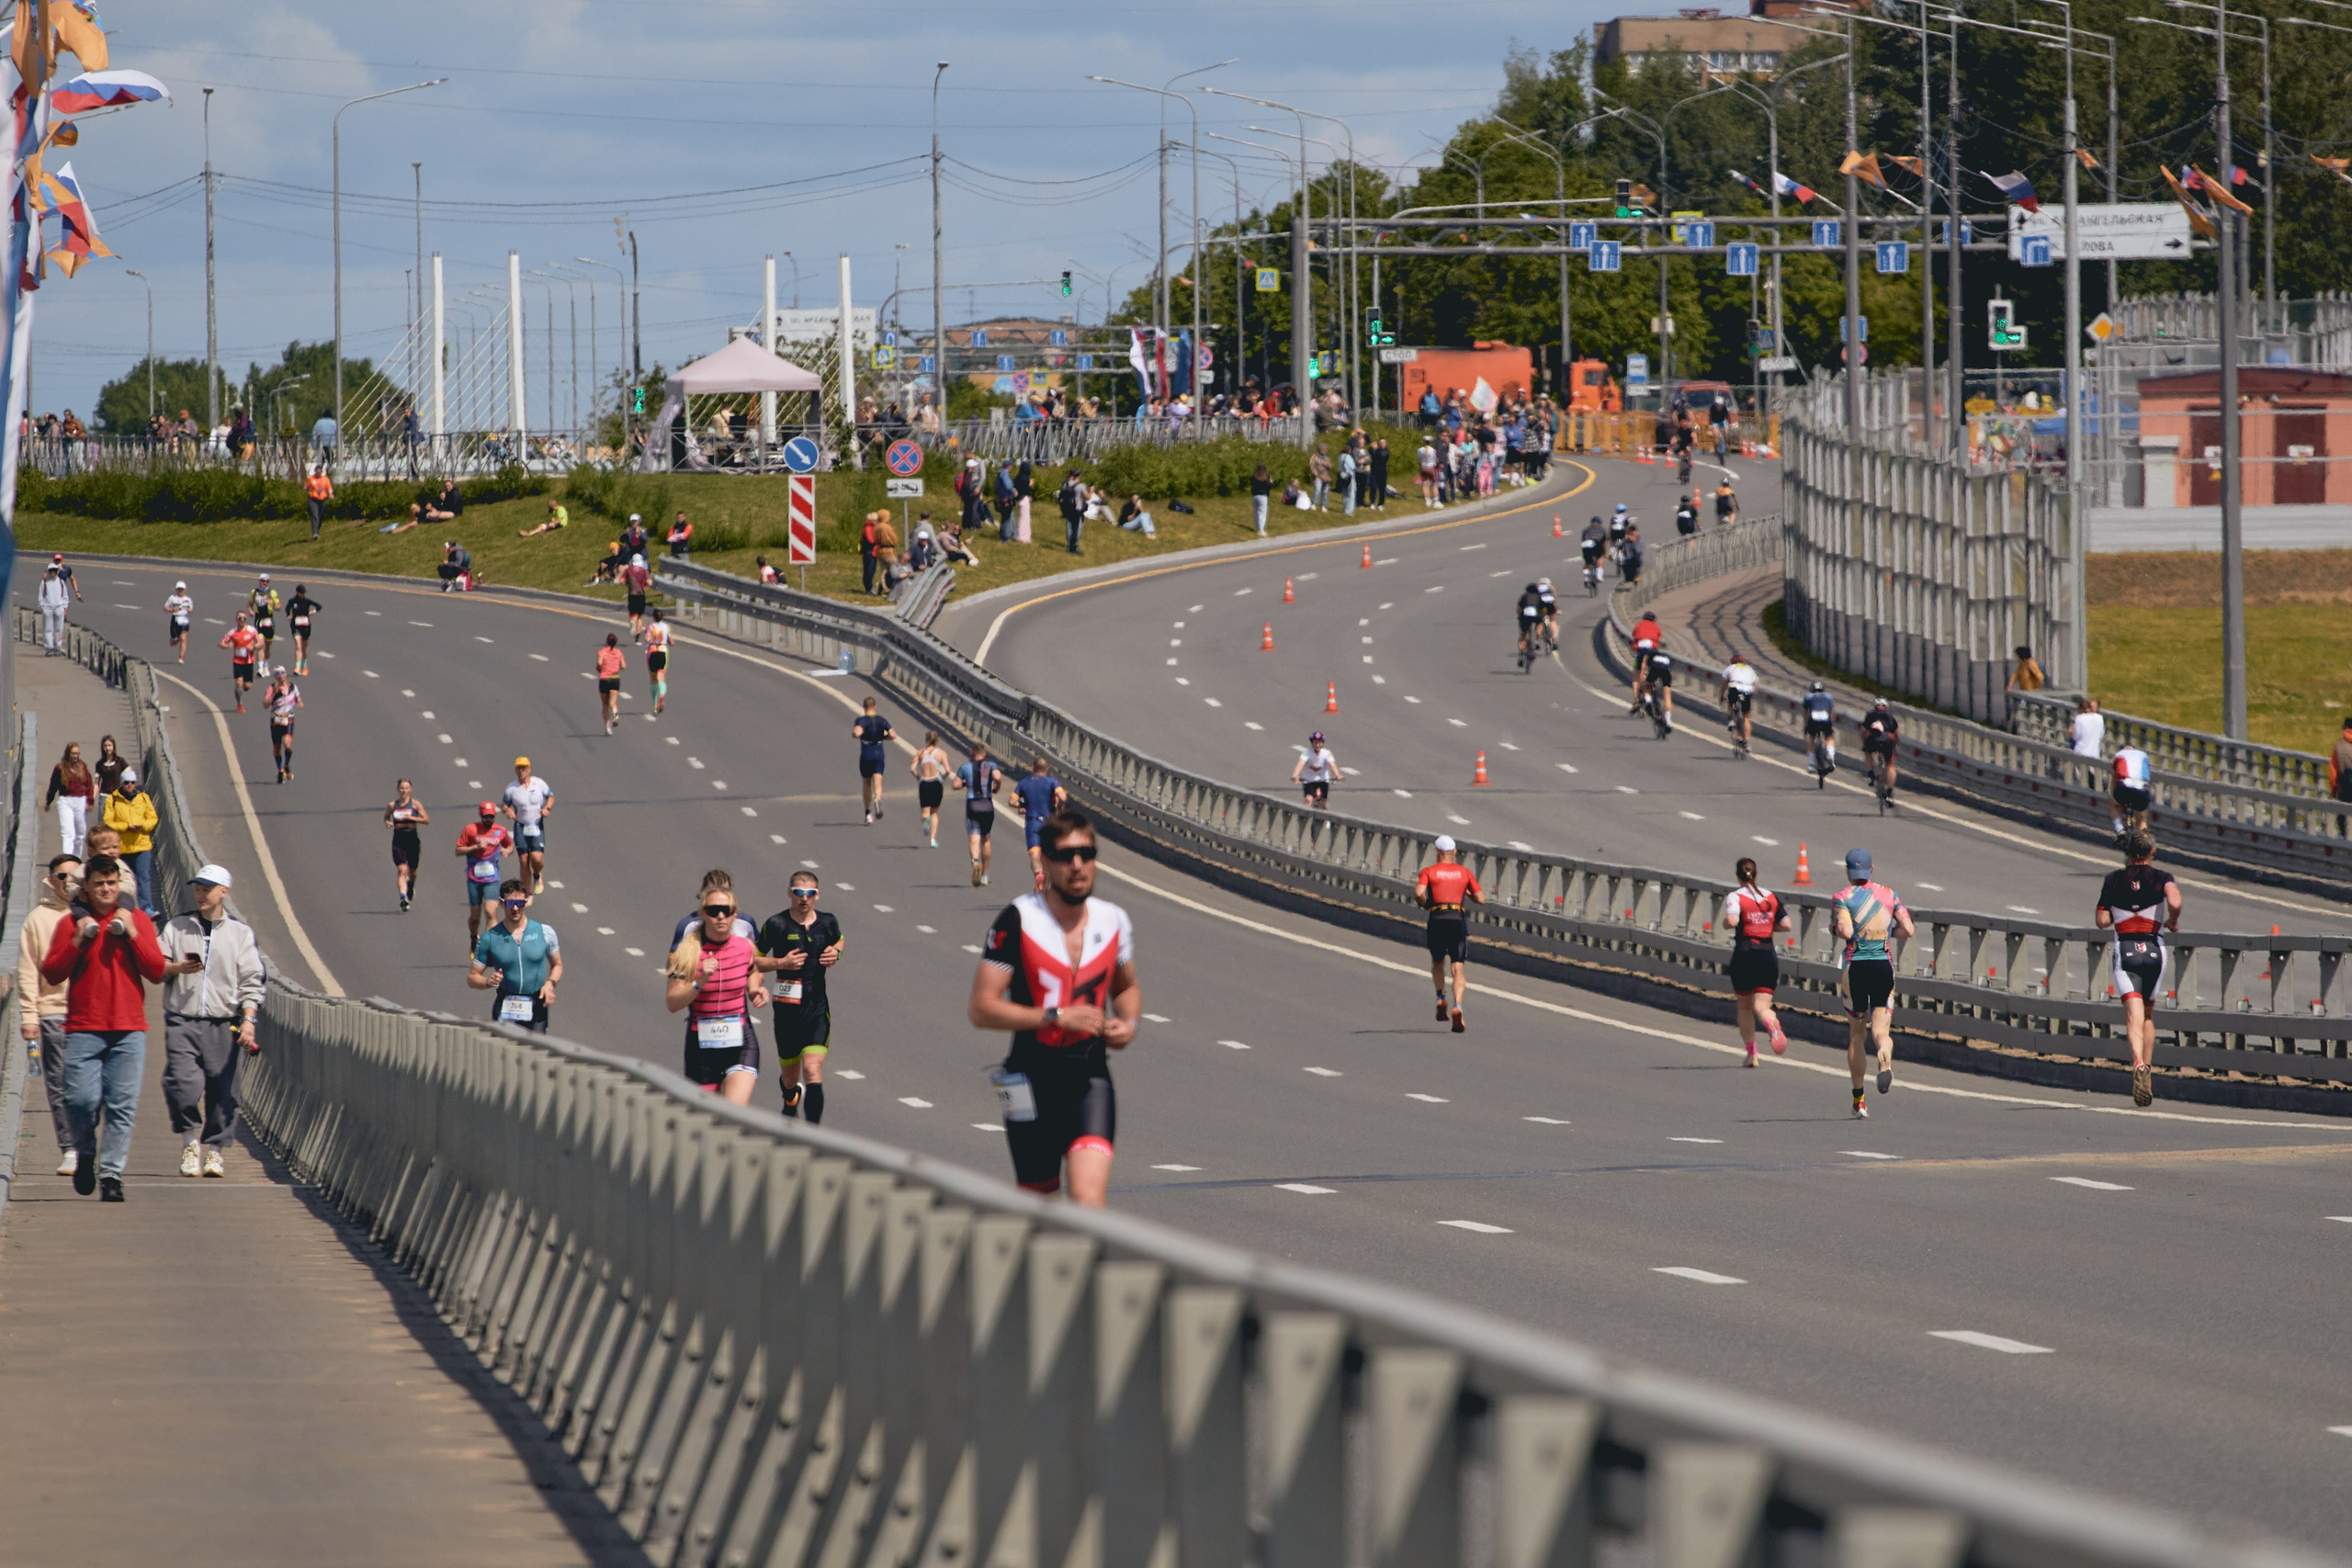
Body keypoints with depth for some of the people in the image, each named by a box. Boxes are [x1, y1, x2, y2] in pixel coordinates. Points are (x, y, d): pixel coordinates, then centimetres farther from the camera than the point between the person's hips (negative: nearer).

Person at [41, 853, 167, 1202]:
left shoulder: (138, 920, 10)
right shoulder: (71, 922, 8)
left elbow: (157, 972, 3)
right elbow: (51, 973, 4)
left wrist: (132, 934, -6)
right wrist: (78, 941, -8)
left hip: (129, 1029, 1)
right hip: (84, 1029, -1)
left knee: (122, 1105, -5)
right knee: (81, 1099, -11)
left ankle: (111, 1174, 0)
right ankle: (85, 1153, 17)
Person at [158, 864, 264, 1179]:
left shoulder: (241, 933, 10)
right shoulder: (176, 927, 14)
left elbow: (250, 981, 5)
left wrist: (249, 1019, -7)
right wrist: (176, 968, -12)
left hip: (225, 1025, 0)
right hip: (182, 1021, 0)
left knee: (223, 1090, -2)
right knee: (182, 1082, -17)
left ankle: (216, 1149, 12)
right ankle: (189, 1141, -1)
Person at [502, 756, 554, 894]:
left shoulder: (539, 783, -2)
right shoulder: (511, 788, -2)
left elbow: (551, 797, 12)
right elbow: (504, 804, 8)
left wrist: (547, 808, -8)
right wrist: (508, 810, -16)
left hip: (537, 827, -1)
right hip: (520, 828, 1)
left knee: (537, 858, -17)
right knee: (523, 862, -2)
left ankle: (537, 876, 19)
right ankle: (528, 894, 13)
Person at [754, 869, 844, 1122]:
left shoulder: (827, 922, 3)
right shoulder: (777, 924, -7)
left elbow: (839, 941, 26)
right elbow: (753, 961, -1)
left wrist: (836, 953, 3)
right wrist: (781, 963, -18)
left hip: (817, 1008, 0)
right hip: (787, 1006, 0)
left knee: (813, 1070, -15)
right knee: (790, 1070, 16)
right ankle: (791, 1098, 52)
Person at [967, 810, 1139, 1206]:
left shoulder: (1114, 921, 4)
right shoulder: (1019, 921, -9)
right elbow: (981, 1009, -12)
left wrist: (1129, 1023, 2)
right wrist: (1056, 1017, -19)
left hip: (1090, 1079, 2)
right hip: (1032, 1080, -2)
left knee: (1088, 1200, -18)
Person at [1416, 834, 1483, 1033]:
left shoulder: (1429, 871, 8)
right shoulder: (1464, 872, 12)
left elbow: (1419, 892, -11)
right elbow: (1481, 899, 9)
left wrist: (1424, 904, 10)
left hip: (1437, 920, 0)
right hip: (1458, 918, 0)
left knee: (1437, 963, 25)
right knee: (1458, 968, -3)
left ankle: (1441, 998, 8)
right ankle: (1457, 1006, -24)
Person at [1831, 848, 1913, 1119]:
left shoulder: (1842, 898, -1)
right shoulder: (1889, 895, 8)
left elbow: (1846, 931, -16)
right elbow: (1907, 929, 1)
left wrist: (1837, 930, 7)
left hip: (1856, 965, -1)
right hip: (1884, 964, 1)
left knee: (1856, 1034, 12)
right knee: (1881, 1030, 0)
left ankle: (1858, 1099, 14)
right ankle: (1885, 1060, -38)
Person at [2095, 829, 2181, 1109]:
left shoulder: (2113, 880, 4)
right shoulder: (2162, 878, 0)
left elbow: (2102, 921, 4)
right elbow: (2174, 902, -20)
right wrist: (2173, 922, 0)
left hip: (2125, 950, -1)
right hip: (2153, 950, 1)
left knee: (2134, 1014, -13)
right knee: (2148, 1013, 20)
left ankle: (2139, 1063, -37)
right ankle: (2148, 1071, 21)